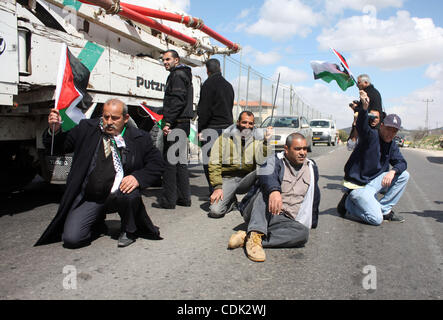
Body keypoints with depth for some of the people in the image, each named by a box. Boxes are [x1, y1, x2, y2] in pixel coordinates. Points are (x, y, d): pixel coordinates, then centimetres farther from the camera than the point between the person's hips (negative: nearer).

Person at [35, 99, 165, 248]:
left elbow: (157, 163, -1)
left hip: (118, 195, -1)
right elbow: (58, 148, 9)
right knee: (71, 239, -13)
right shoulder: (86, 128, 3)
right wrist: (54, 130, -12)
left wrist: (137, 177, -18)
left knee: (131, 194, -35)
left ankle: (128, 231, -2)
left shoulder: (139, 137, -1)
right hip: (88, 199, 2)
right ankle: (98, 222, 23)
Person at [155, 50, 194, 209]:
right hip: (183, 124, 10)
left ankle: (168, 200, -4)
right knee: (180, 160, 13)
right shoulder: (184, 75, 24)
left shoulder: (177, 75, -7)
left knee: (169, 160, -8)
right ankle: (184, 197, 18)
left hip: (176, 124, -10)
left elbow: (177, 101, -21)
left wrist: (168, 122, -24)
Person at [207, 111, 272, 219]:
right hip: (227, 179, -1)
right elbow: (214, 164, -4)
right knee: (215, 211, -22)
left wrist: (266, 142, -24)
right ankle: (231, 202, 12)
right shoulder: (224, 138, 0)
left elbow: (262, 161, -11)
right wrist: (217, 187, -13)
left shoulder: (257, 140, 6)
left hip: (247, 179, 2)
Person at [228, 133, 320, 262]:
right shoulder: (275, 161, -1)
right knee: (267, 187, -30)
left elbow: (314, 196, 27)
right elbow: (267, 175, -25)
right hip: (257, 213, -3)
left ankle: (246, 237, -32)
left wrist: (313, 222, 29)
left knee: (303, 232, -29)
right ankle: (255, 235, -44)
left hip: (282, 220, 3)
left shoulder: (311, 167, 16)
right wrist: (274, 190, -46)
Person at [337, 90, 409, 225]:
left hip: (375, 181, 8)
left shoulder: (392, 146, 8)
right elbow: (362, 126, -36)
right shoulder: (371, 135, -15)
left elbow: (401, 163, 2)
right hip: (358, 184, -8)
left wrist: (393, 171, -22)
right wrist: (364, 107, -56)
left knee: (404, 175, -4)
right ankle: (348, 203, 7)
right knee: (376, 219, -17)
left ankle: (384, 209, 2)